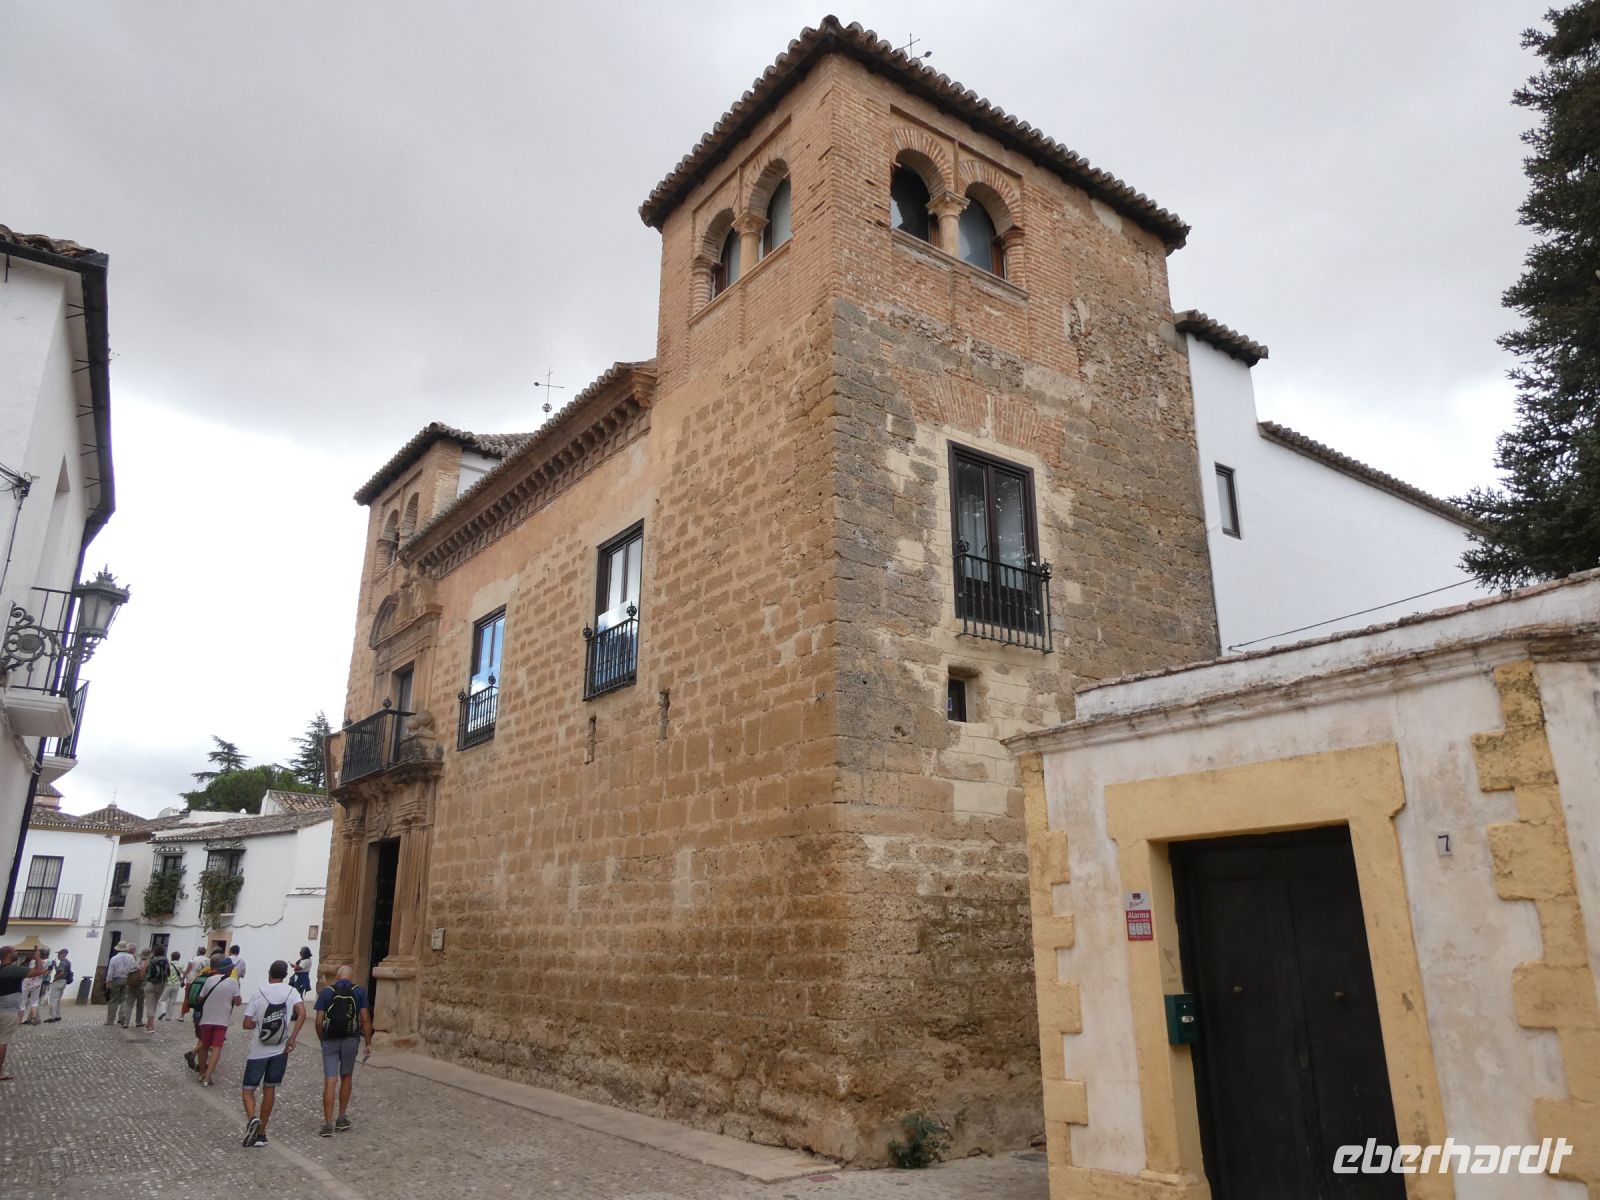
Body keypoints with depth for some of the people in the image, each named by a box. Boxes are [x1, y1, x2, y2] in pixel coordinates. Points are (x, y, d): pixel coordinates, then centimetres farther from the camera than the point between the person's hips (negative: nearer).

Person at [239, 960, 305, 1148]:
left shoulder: (259, 994, -5)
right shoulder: (291, 992, -3)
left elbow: (247, 1024, -7)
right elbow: (302, 1013, -18)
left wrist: (260, 1023, 13)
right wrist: (292, 1037, -11)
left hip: (257, 1051, -2)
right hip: (280, 1050, 2)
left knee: (248, 1089, 9)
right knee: (269, 1088, 14)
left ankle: (252, 1118, -19)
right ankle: (261, 1133, 16)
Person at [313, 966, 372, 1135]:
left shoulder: (325, 992, 1)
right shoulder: (359, 992, 1)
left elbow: (319, 1021, -3)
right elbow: (365, 1019, -4)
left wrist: (322, 1041, 12)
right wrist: (368, 1043, 2)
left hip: (330, 1040, 0)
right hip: (351, 1039, 0)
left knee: (329, 1082, 2)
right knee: (346, 1077, 18)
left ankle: (328, 1124, -2)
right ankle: (342, 1118, 23)